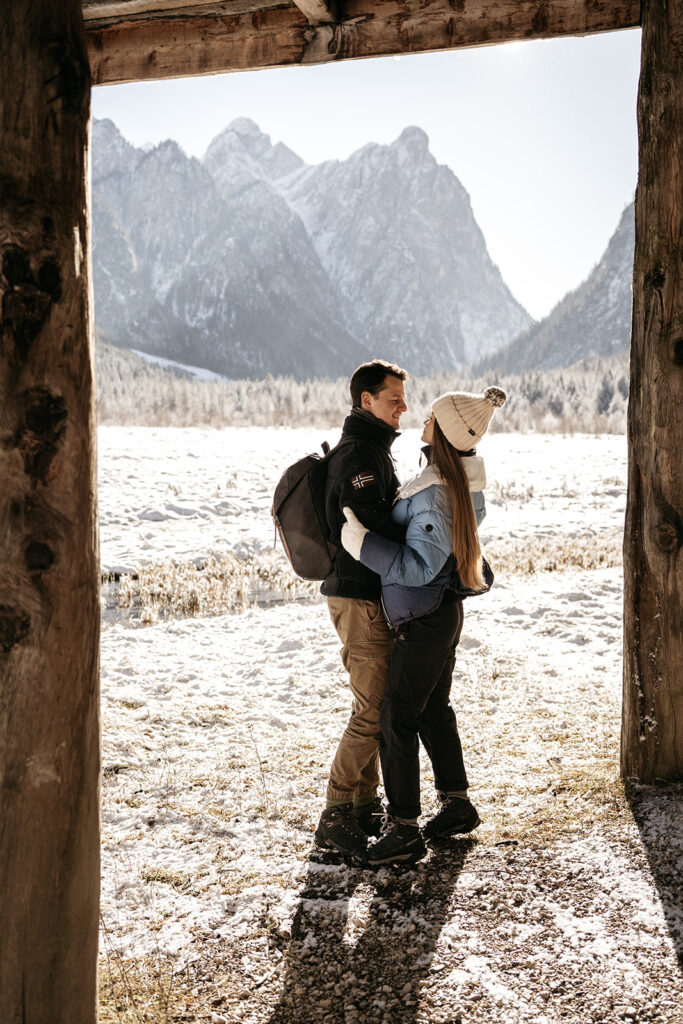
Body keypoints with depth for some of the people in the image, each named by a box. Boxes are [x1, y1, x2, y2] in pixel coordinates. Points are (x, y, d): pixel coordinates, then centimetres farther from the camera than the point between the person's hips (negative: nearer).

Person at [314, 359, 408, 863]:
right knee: (373, 711, -7)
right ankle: (336, 819, 2)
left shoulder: (374, 452, 18)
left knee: (380, 704, 16)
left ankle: (365, 804, 26)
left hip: (370, 594, 11)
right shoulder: (359, 455, -16)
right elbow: (377, 529, -25)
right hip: (361, 598, -11)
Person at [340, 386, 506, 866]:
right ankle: (458, 805, 31)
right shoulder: (466, 484, 5)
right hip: (445, 610, 10)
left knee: (397, 719, -3)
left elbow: (419, 567, -28)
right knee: (433, 710, 20)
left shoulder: (434, 492, -25)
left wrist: (362, 541, -26)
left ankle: (403, 829, 5)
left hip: (425, 619, -10)